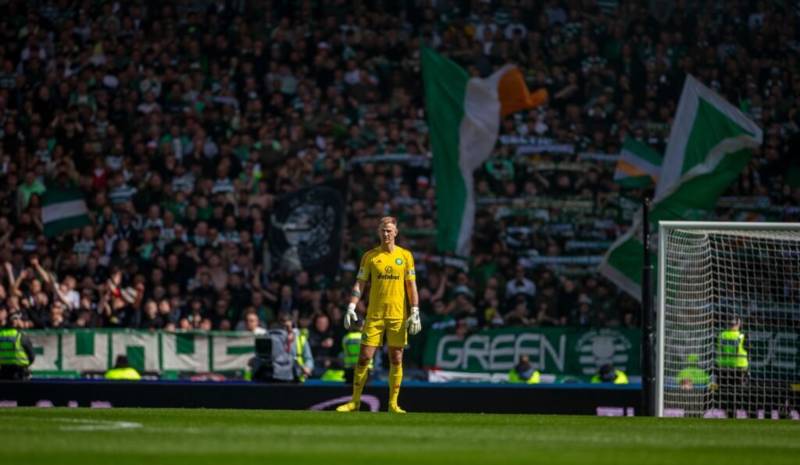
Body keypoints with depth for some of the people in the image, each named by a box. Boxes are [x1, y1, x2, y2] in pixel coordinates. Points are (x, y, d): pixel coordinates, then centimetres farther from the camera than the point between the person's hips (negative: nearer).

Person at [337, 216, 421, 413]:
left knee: (396, 359, 1)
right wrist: (351, 307, -8)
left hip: (398, 315, 0)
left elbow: (412, 286, 5)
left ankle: (393, 403, 8)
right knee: (364, 357, -3)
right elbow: (360, 284, 4)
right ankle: (355, 401, 5)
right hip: (374, 315, 0)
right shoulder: (370, 256, 5)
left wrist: (415, 313, -3)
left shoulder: (405, 255, 5)